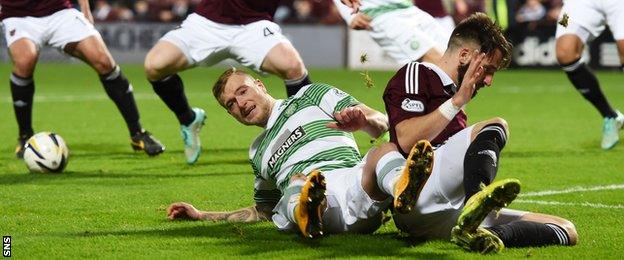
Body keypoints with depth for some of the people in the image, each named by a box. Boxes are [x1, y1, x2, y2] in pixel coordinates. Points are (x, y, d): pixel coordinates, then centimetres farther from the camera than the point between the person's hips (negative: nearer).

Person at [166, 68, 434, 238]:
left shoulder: (310, 96, 26)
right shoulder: (258, 153, 39)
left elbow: (382, 124, 15)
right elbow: (264, 212, 48)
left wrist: (364, 119, -11)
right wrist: (201, 215, 42)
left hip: (353, 182, -2)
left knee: (385, 152, -37)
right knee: (297, 183, -37)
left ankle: (402, 189, -73)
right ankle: (307, 214, -74)